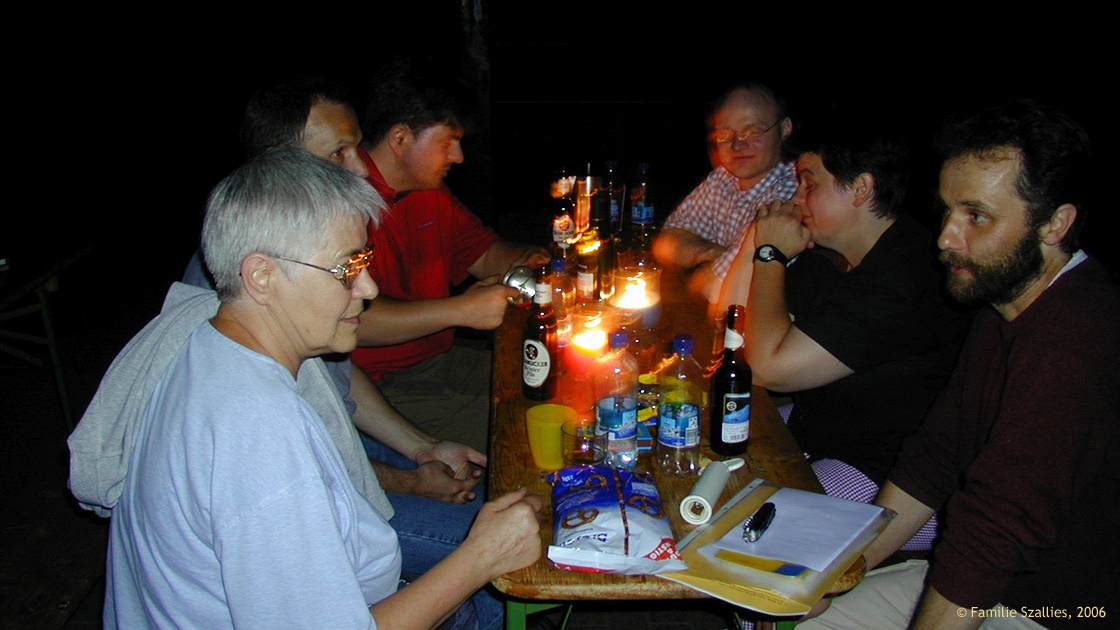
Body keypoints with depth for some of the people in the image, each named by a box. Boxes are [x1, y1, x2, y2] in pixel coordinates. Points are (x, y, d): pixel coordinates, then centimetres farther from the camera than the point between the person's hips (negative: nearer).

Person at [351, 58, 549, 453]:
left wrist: (525, 261, -2)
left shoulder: (428, 191, 11)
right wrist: (460, 310, -27)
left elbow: (484, 252, 22)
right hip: (376, 386, -9)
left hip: (441, 359, 9)